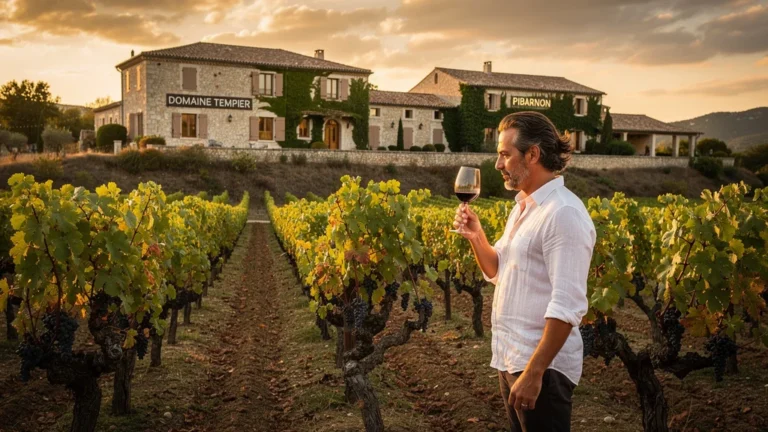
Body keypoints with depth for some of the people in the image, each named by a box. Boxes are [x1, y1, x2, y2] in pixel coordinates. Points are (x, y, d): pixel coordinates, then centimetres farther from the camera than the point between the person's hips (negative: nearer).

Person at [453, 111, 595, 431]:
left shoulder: (564, 213, -20)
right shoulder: (523, 205, 10)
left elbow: (567, 306, -24)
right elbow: (499, 273, 16)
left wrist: (533, 372, -25)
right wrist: (475, 236, -1)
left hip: (543, 366, -9)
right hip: (511, 358, 9)